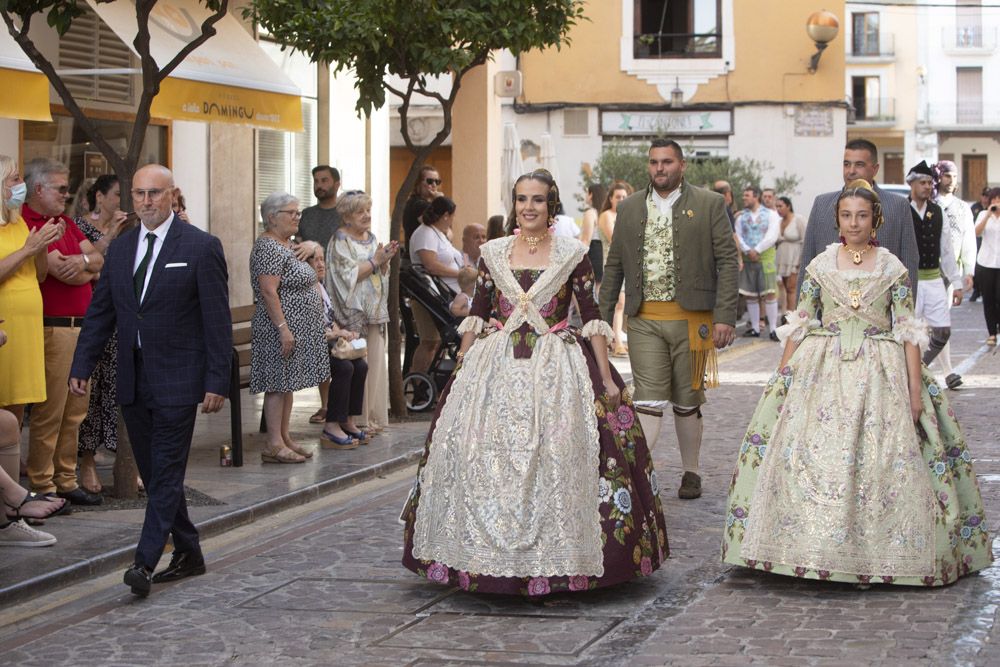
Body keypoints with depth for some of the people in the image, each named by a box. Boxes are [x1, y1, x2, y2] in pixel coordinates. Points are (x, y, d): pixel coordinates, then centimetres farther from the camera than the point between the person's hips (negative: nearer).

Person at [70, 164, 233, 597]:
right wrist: (81, 366, 6)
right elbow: (100, 312, 14)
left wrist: (216, 382, -12)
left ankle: (145, 562, -11)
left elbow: (218, 320, -7)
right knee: (155, 474, 11)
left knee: (166, 473, -8)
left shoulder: (200, 247, -6)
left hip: (176, 379, -6)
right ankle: (188, 553, 22)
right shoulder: (120, 248, 11)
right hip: (133, 379, 6)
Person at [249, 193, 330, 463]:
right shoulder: (268, 248, -16)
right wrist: (283, 329, -25)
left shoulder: (287, 245, 16)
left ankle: (285, 439, 17)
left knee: (288, 383, 12)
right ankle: (274, 446, -6)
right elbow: (268, 292, -22)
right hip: (281, 329, -10)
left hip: (297, 329, 10)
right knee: (278, 384, -7)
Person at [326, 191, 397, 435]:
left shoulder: (371, 238, 16)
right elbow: (350, 275, -14)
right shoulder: (340, 240, -6)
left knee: (376, 362, 6)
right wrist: (376, 260, -13)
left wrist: (385, 260, -1)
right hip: (353, 312, -7)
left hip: (374, 311, 7)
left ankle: (373, 417, 11)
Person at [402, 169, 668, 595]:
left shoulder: (572, 255, 1)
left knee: (557, 459, -8)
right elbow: (476, 316, 11)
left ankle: (556, 560, 3)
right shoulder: (493, 253, 8)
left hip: (557, 368, -2)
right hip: (496, 367, 2)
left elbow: (592, 317, 1)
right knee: (486, 460, -2)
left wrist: (606, 378, -3)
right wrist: (460, 369, 8)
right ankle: (491, 557, 9)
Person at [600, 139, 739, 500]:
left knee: (688, 401, 10)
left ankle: (691, 472, 24)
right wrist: (602, 319, 7)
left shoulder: (709, 205, 0)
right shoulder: (629, 208, 9)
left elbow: (727, 262, -3)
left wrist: (725, 317, -11)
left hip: (691, 318, -1)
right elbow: (614, 267, 12)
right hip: (644, 319, 1)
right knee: (649, 399, -7)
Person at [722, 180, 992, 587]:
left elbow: (908, 332, 1)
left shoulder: (893, 269, 3)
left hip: (879, 373, -1)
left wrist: (916, 389, -5)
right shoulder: (819, 266, 6)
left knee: (878, 458, -6)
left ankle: (871, 553, 2)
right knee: (812, 457, -8)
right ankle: (814, 550, -1)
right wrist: (782, 378, 3)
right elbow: (799, 325, 8)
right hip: (823, 370, 1)